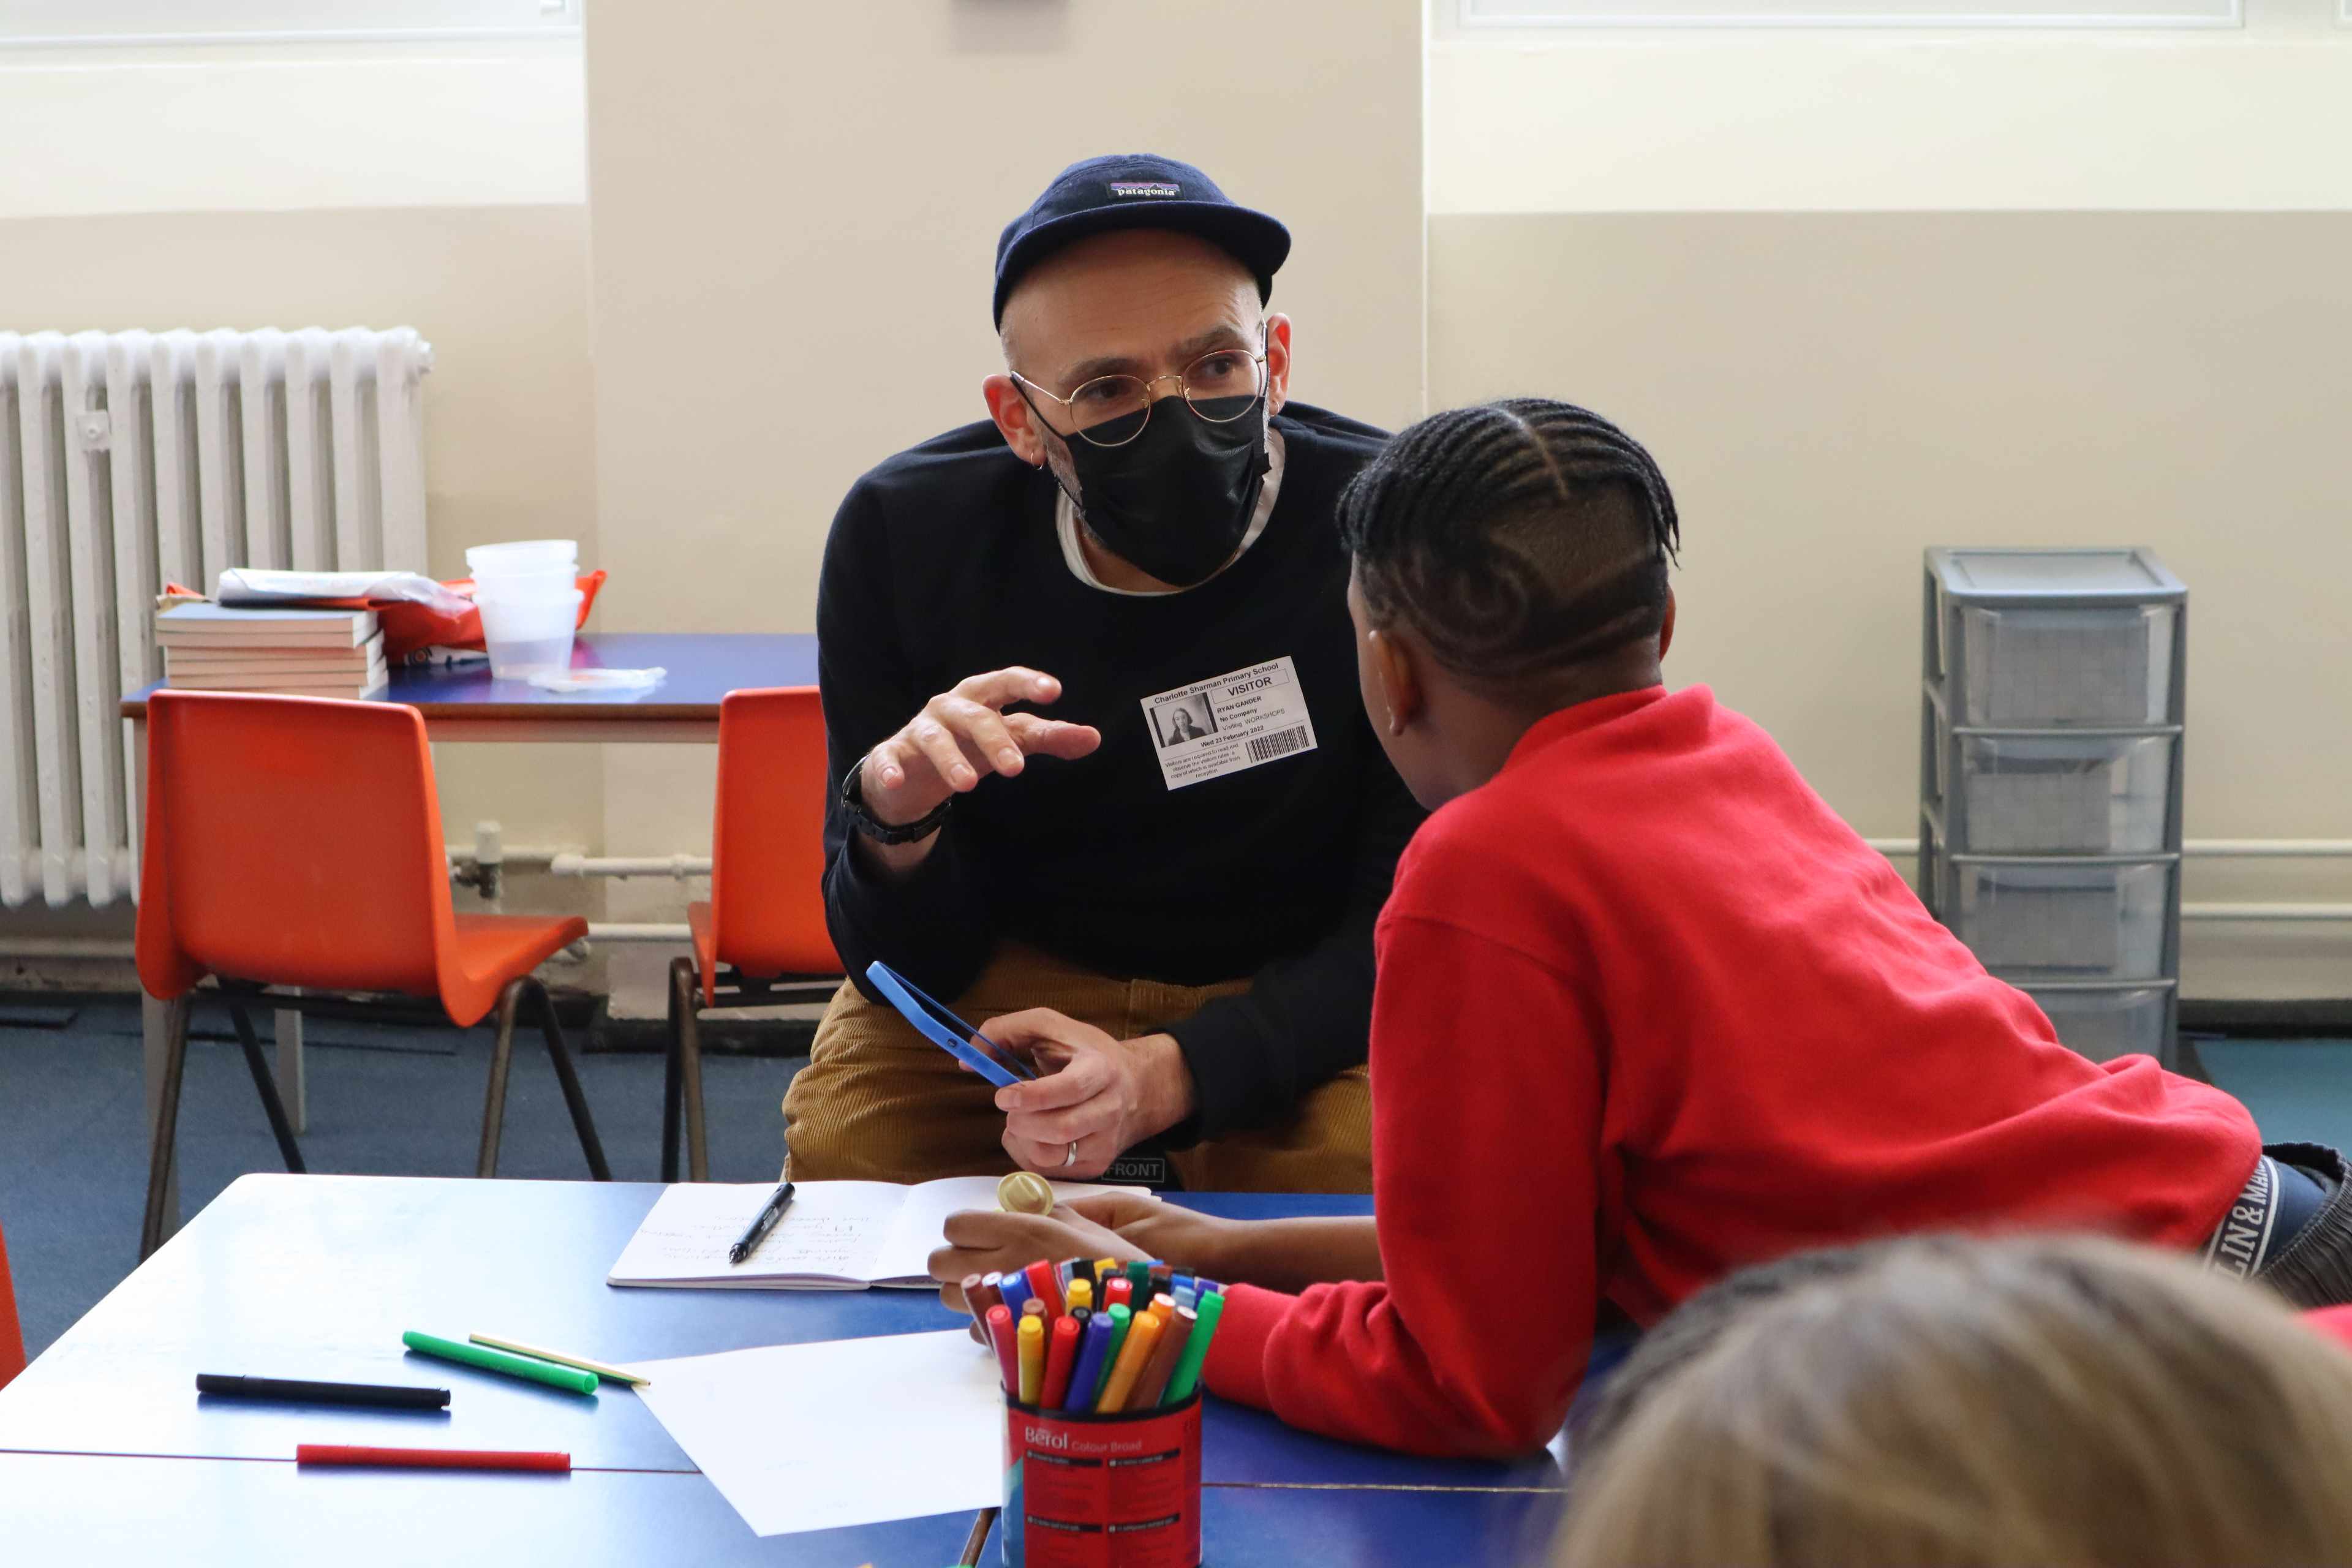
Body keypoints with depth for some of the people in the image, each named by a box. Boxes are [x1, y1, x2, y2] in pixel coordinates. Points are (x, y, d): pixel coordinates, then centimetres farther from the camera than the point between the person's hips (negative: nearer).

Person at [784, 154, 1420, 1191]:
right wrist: (896, 827, -34)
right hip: (1002, 981, 2)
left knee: (1355, 1161, -31)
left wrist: (1165, 1075, -34)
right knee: (843, 1146, -24)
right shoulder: (905, 534, -13)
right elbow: (907, 960, -9)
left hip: (1305, 1014, -1)